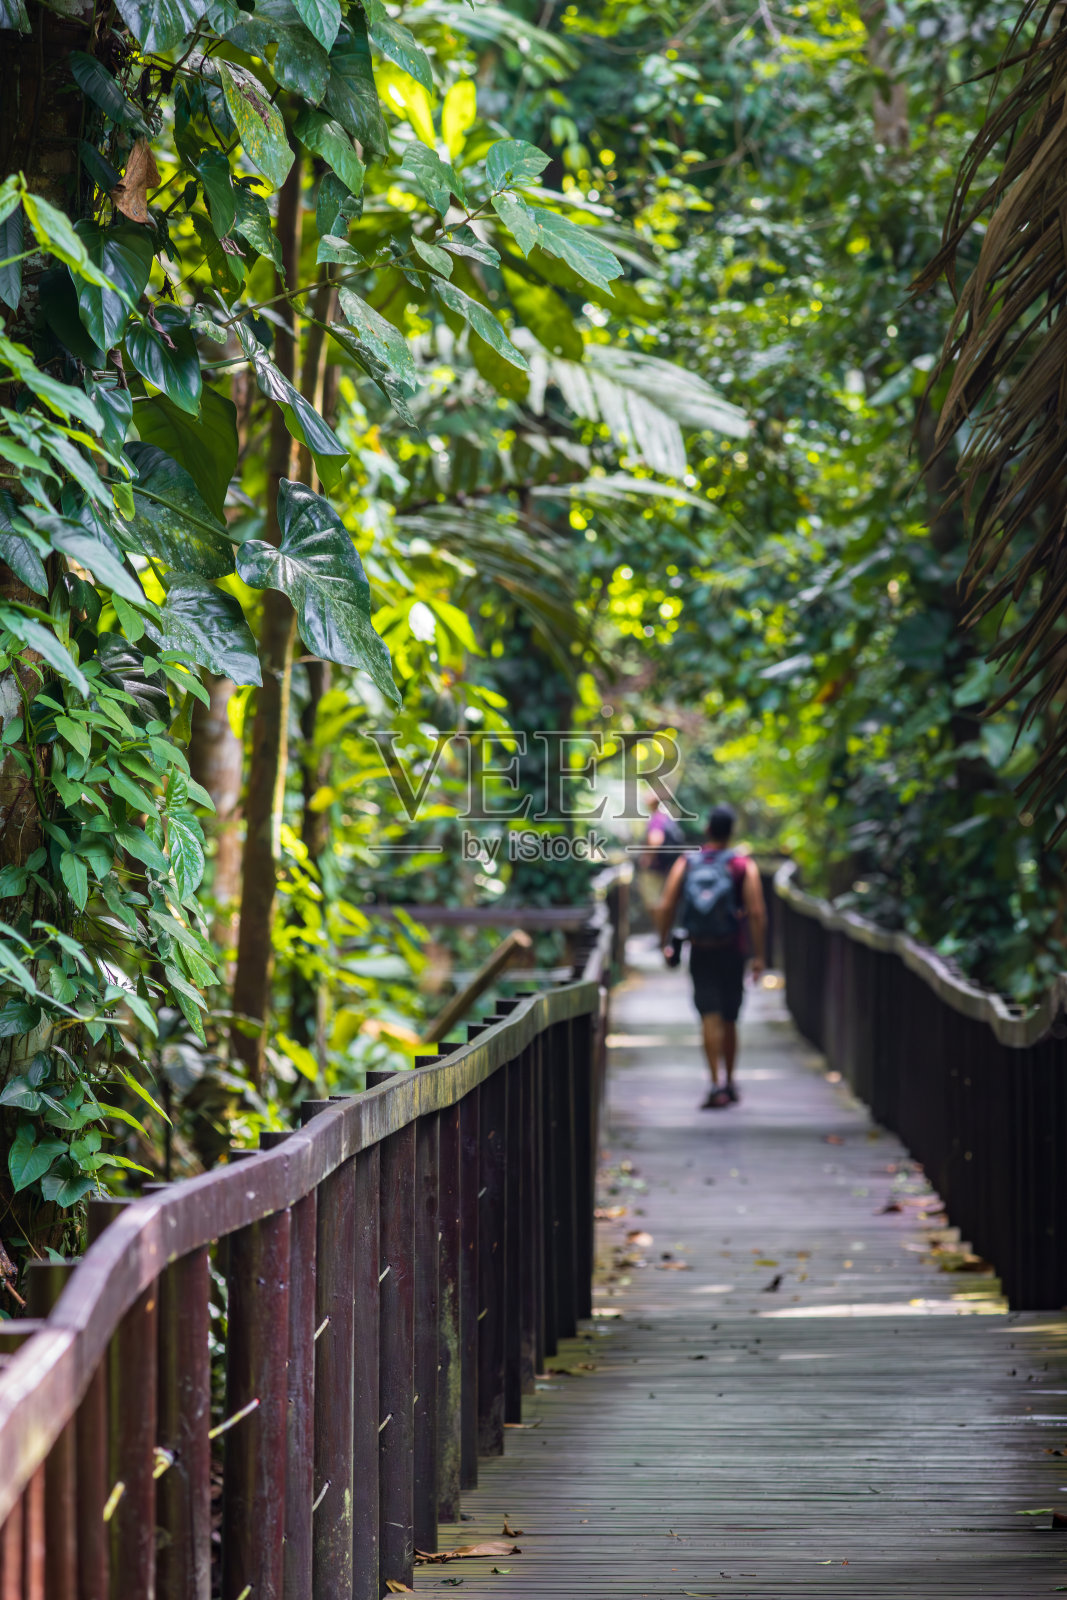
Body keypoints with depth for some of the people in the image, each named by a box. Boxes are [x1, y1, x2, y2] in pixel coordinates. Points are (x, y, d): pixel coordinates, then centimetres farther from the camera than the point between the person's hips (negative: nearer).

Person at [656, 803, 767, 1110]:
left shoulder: (685, 863, 0)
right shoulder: (744, 866, -4)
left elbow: (666, 907, -5)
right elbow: (756, 913, -11)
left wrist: (665, 943, 5)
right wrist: (758, 955, -7)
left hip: (700, 952, 0)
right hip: (732, 952, 0)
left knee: (710, 1018, -4)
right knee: (729, 1019, 14)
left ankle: (717, 1085, -18)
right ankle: (730, 1083, 27)